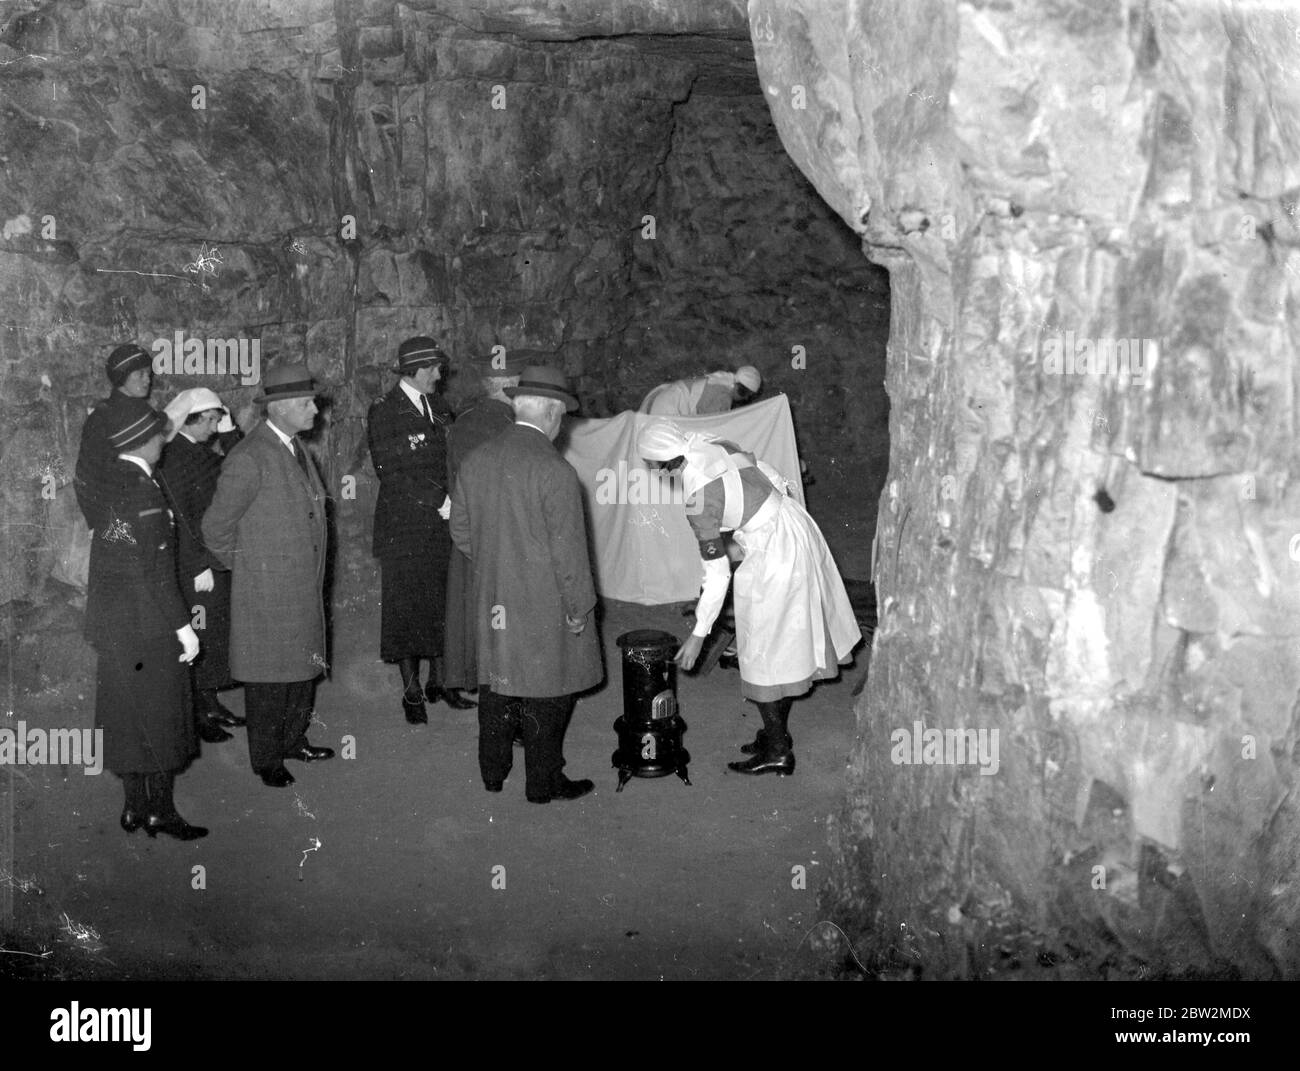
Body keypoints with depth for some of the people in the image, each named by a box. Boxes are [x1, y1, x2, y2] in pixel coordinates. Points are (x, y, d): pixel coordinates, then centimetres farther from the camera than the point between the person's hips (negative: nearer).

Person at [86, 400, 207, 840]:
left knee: (127, 717, 15)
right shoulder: (141, 490, -20)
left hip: (112, 620, 9)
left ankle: (135, 806, 25)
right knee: (157, 716, 3)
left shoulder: (108, 479, 6)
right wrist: (183, 626, -15)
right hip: (144, 623, -8)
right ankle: (160, 812, 12)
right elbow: (154, 571, -20)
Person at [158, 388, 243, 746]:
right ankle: (197, 714, 13)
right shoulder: (173, 457, -17)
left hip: (218, 559, 9)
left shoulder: (204, 451, 10)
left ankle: (210, 702, 29)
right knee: (199, 638, 1)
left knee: (218, 632, 16)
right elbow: (181, 517, -19)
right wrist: (201, 567, -19)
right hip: (195, 567, -9)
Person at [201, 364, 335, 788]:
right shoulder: (250, 459, -21)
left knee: (304, 668, 17)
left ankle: (293, 740, 34)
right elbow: (216, 526, -15)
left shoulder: (295, 447, 7)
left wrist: (312, 574, 17)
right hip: (266, 590, -8)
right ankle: (266, 760, 19)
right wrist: (242, 565, -2)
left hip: (304, 587, 8)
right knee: (269, 678, 5)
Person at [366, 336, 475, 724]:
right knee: (406, 608, 1)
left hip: (442, 525, 5)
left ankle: (439, 682, 20)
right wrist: (441, 502, -16)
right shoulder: (383, 412, -5)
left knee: (443, 605, 7)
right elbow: (392, 475, -12)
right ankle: (411, 692, 10)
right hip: (404, 528, -5)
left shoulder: (438, 407, 13)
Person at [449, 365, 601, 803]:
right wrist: (578, 608, -8)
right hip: (542, 604, -6)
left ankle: (492, 772, 32)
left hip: (492, 601, 6)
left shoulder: (475, 461, 0)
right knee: (545, 692, 7)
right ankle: (543, 783, 18)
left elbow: (460, 529, 9)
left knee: (496, 681, 19)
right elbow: (568, 549, -18)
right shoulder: (554, 470, -20)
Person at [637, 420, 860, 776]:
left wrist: (698, 634, -7)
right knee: (785, 645, 19)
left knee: (764, 655, 5)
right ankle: (777, 734, 32)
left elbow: (718, 575, -15)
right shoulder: (718, 445, 0)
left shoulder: (697, 501, -20)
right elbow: (771, 476, 10)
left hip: (774, 554, -9)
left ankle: (777, 752, 15)